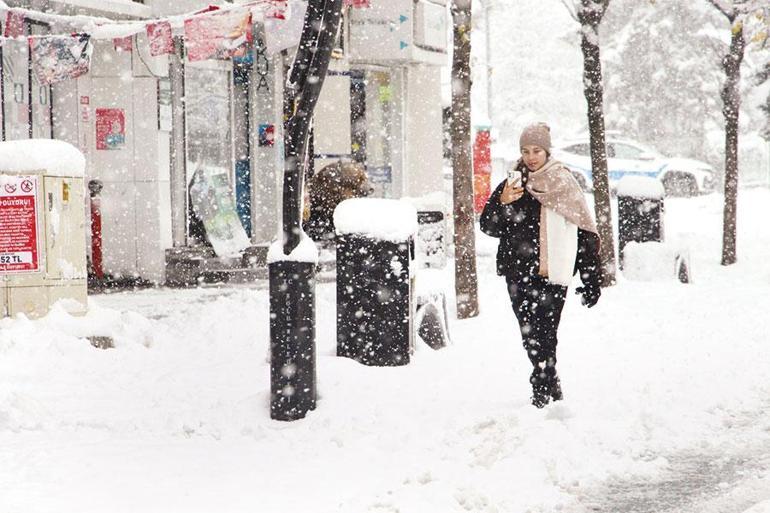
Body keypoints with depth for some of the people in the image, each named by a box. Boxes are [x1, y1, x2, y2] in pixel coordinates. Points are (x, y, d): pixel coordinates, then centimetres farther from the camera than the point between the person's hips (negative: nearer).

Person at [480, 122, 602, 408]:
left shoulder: (565, 184, 3)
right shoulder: (512, 185, 9)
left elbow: (585, 233, 3)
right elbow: (489, 227, 6)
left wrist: (591, 280, -1)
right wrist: (503, 203, -14)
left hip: (553, 274, -3)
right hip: (520, 274, 3)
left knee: (544, 336, -10)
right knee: (531, 337, 5)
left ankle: (543, 391, -4)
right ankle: (552, 388, 19)